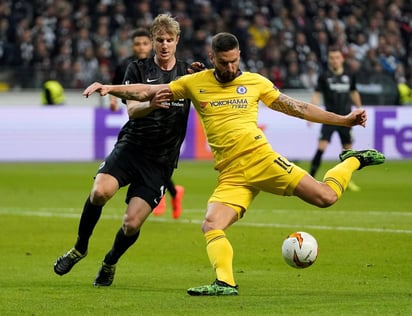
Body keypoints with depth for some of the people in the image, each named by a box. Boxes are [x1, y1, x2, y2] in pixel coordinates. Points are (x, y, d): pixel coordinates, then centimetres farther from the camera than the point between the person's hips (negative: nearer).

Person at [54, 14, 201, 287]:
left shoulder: (188, 72, 7)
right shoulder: (138, 70, 4)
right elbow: (132, 110, -7)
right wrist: (152, 104, -30)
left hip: (161, 161, 0)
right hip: (131, 147, 0)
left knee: (132, 224, -10)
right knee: (100, 192, -27)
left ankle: (110, 262, 22)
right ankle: (80, 248, -2)